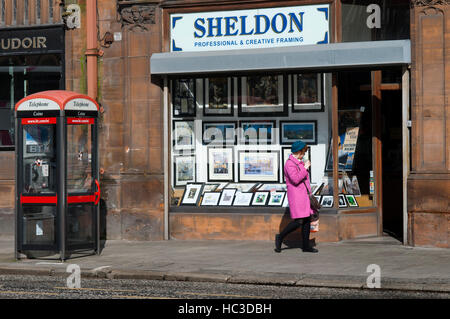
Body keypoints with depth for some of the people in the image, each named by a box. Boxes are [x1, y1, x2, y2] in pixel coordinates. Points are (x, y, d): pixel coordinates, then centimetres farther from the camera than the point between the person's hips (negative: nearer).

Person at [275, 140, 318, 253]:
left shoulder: (299, 162, 17)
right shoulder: (290, 164, -13)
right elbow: (295, 179, -24)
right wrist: (305, 168, -16)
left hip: (304, 195, 9)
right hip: (296, 195, -9)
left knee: (307, 220, 6)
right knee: (299, 221, -14)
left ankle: (306, 246, 10)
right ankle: (280, 237, 2)